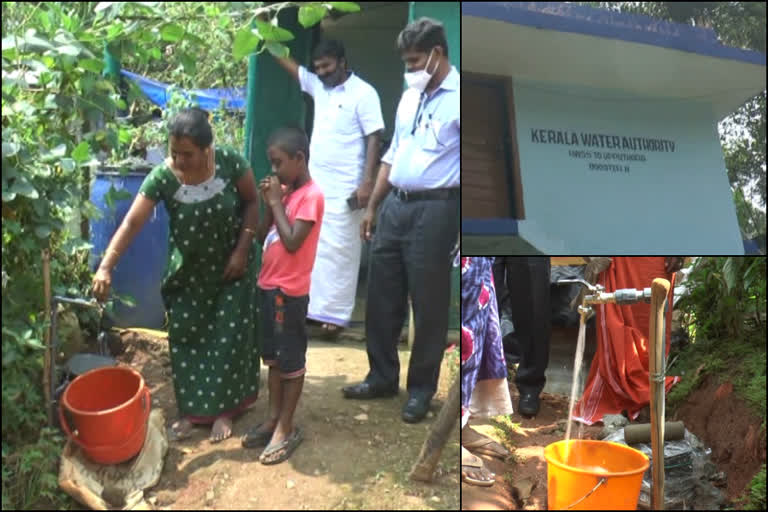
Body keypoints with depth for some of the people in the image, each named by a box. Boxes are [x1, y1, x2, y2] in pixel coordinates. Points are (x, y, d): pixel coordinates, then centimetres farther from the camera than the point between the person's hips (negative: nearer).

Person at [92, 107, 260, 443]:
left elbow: (252, 202, -8)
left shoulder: (230, 163, -22)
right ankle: (191, 409, 25)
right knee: (185, 338, 7)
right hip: (187, 271, 1)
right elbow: (131, 223, -26)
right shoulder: (162, 177, -22)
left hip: (230, 265, -1)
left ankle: (224, 408, 23)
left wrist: (242, 249, -13)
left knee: (228, 337, 5)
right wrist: (106, 267, -37)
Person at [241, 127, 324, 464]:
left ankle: (287, 429, 14)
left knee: (291, 360, 3)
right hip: (269, 286, 9)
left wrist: (277, 202, -15)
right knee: (273, 356, 16)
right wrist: (269, 203, -1)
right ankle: (273, 419, 29)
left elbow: (292, 242, -23)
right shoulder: (285, 192, 11)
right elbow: (262, 236, 13)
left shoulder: (310, 196, -15)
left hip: (289, 291, -9)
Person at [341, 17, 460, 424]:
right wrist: (372, 206, 19)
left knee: (428, 304, 4)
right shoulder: (409, 97, 15)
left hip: (434, 210, -7)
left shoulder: (459, 97, -9)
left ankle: (421, 388, 21)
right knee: (381, 296, 13)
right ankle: (382, 376, 31)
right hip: (394, 206, 7)